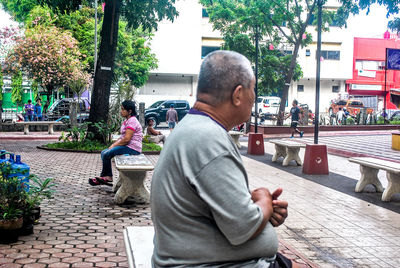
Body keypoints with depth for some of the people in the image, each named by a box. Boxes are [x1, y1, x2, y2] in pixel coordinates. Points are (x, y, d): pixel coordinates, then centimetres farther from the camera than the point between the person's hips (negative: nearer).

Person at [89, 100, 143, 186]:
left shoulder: (132, 121, -15)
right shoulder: (127, 121, 18)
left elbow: (127, 139, -22)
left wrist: (114, 146, -12)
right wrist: (113, 144, 5)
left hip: (132, 148, -11)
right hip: (126, 146, 11)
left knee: (107, 154, -18)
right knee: (104, 152, 2)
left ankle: (104, 177, 0)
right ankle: (108, 177, -5)